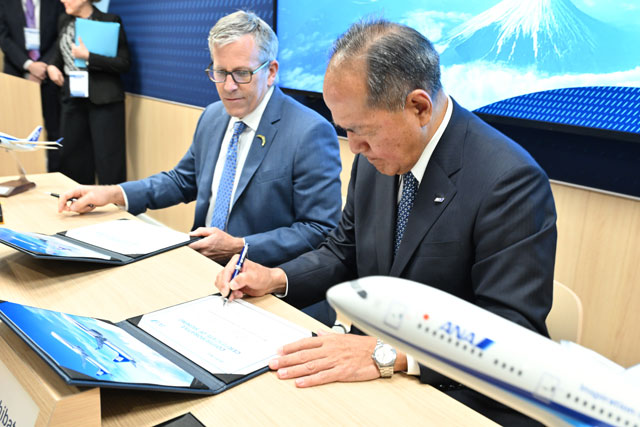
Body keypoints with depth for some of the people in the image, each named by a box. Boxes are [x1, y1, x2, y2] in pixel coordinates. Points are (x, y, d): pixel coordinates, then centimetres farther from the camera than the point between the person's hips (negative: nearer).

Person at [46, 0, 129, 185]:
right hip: (73, 98, 6)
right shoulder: (64, 21, 12)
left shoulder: (109, 21, -6)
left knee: (108, 158, -3)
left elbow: (124, 63, -12)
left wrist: (87, 56, -17)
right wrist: (52, 66, 4)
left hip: (103, 99, -6)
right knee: (70, 154, 11)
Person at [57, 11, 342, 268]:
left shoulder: (311, 133, -17)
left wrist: (239, 247, -19)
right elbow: (183, 181, 20)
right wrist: (113, 194, 5)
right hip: (201, 259, 7)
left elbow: (320, 231, -16)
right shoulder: (213, 117, 8)